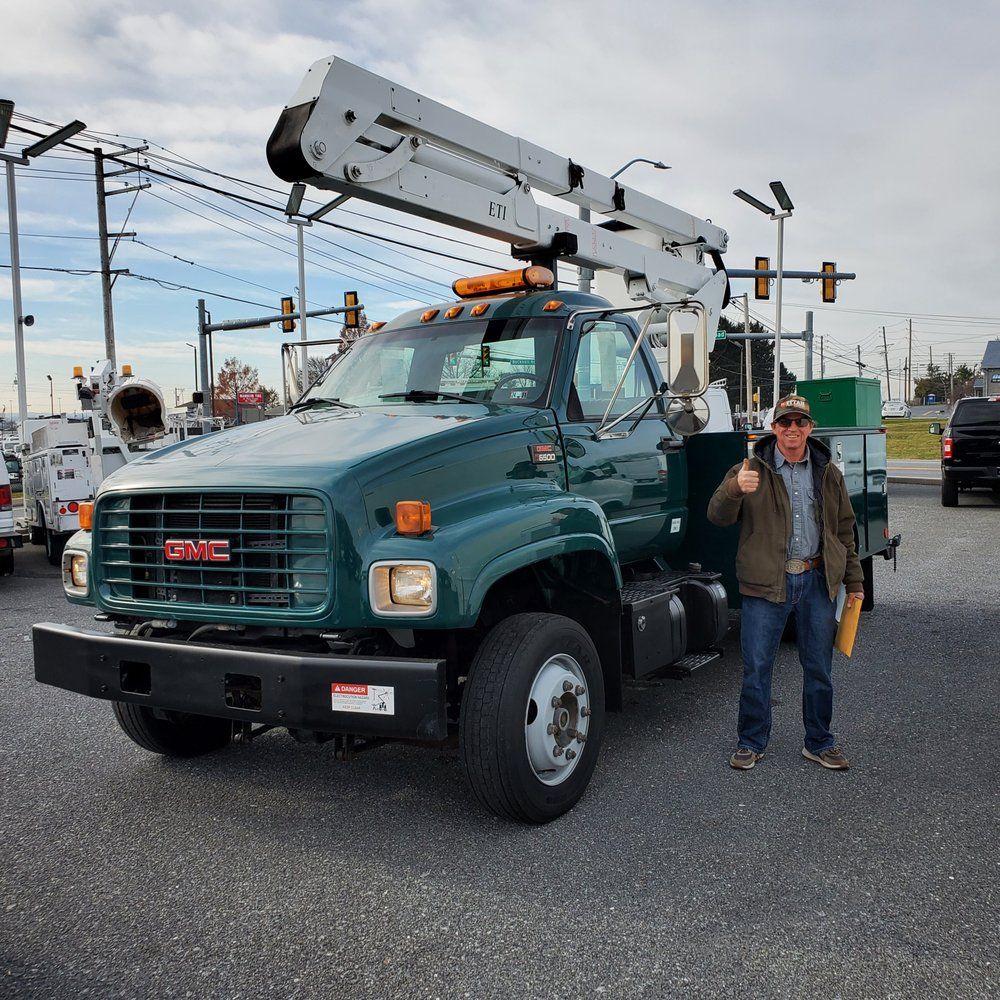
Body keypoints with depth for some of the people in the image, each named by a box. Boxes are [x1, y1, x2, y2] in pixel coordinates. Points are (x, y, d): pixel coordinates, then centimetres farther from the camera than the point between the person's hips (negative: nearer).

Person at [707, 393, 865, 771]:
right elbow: (718, 516, -13)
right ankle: (751, 742, 18)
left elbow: (844, 529, 17)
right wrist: (734, 488, -34)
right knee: (756, 666, 2)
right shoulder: (753, 470, -1)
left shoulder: (828, 473, 10)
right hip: (767, 583, -3)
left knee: (819, 667, 12)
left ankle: (819, 742, 28)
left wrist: (854, 581, 16)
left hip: (817, 581, 3)